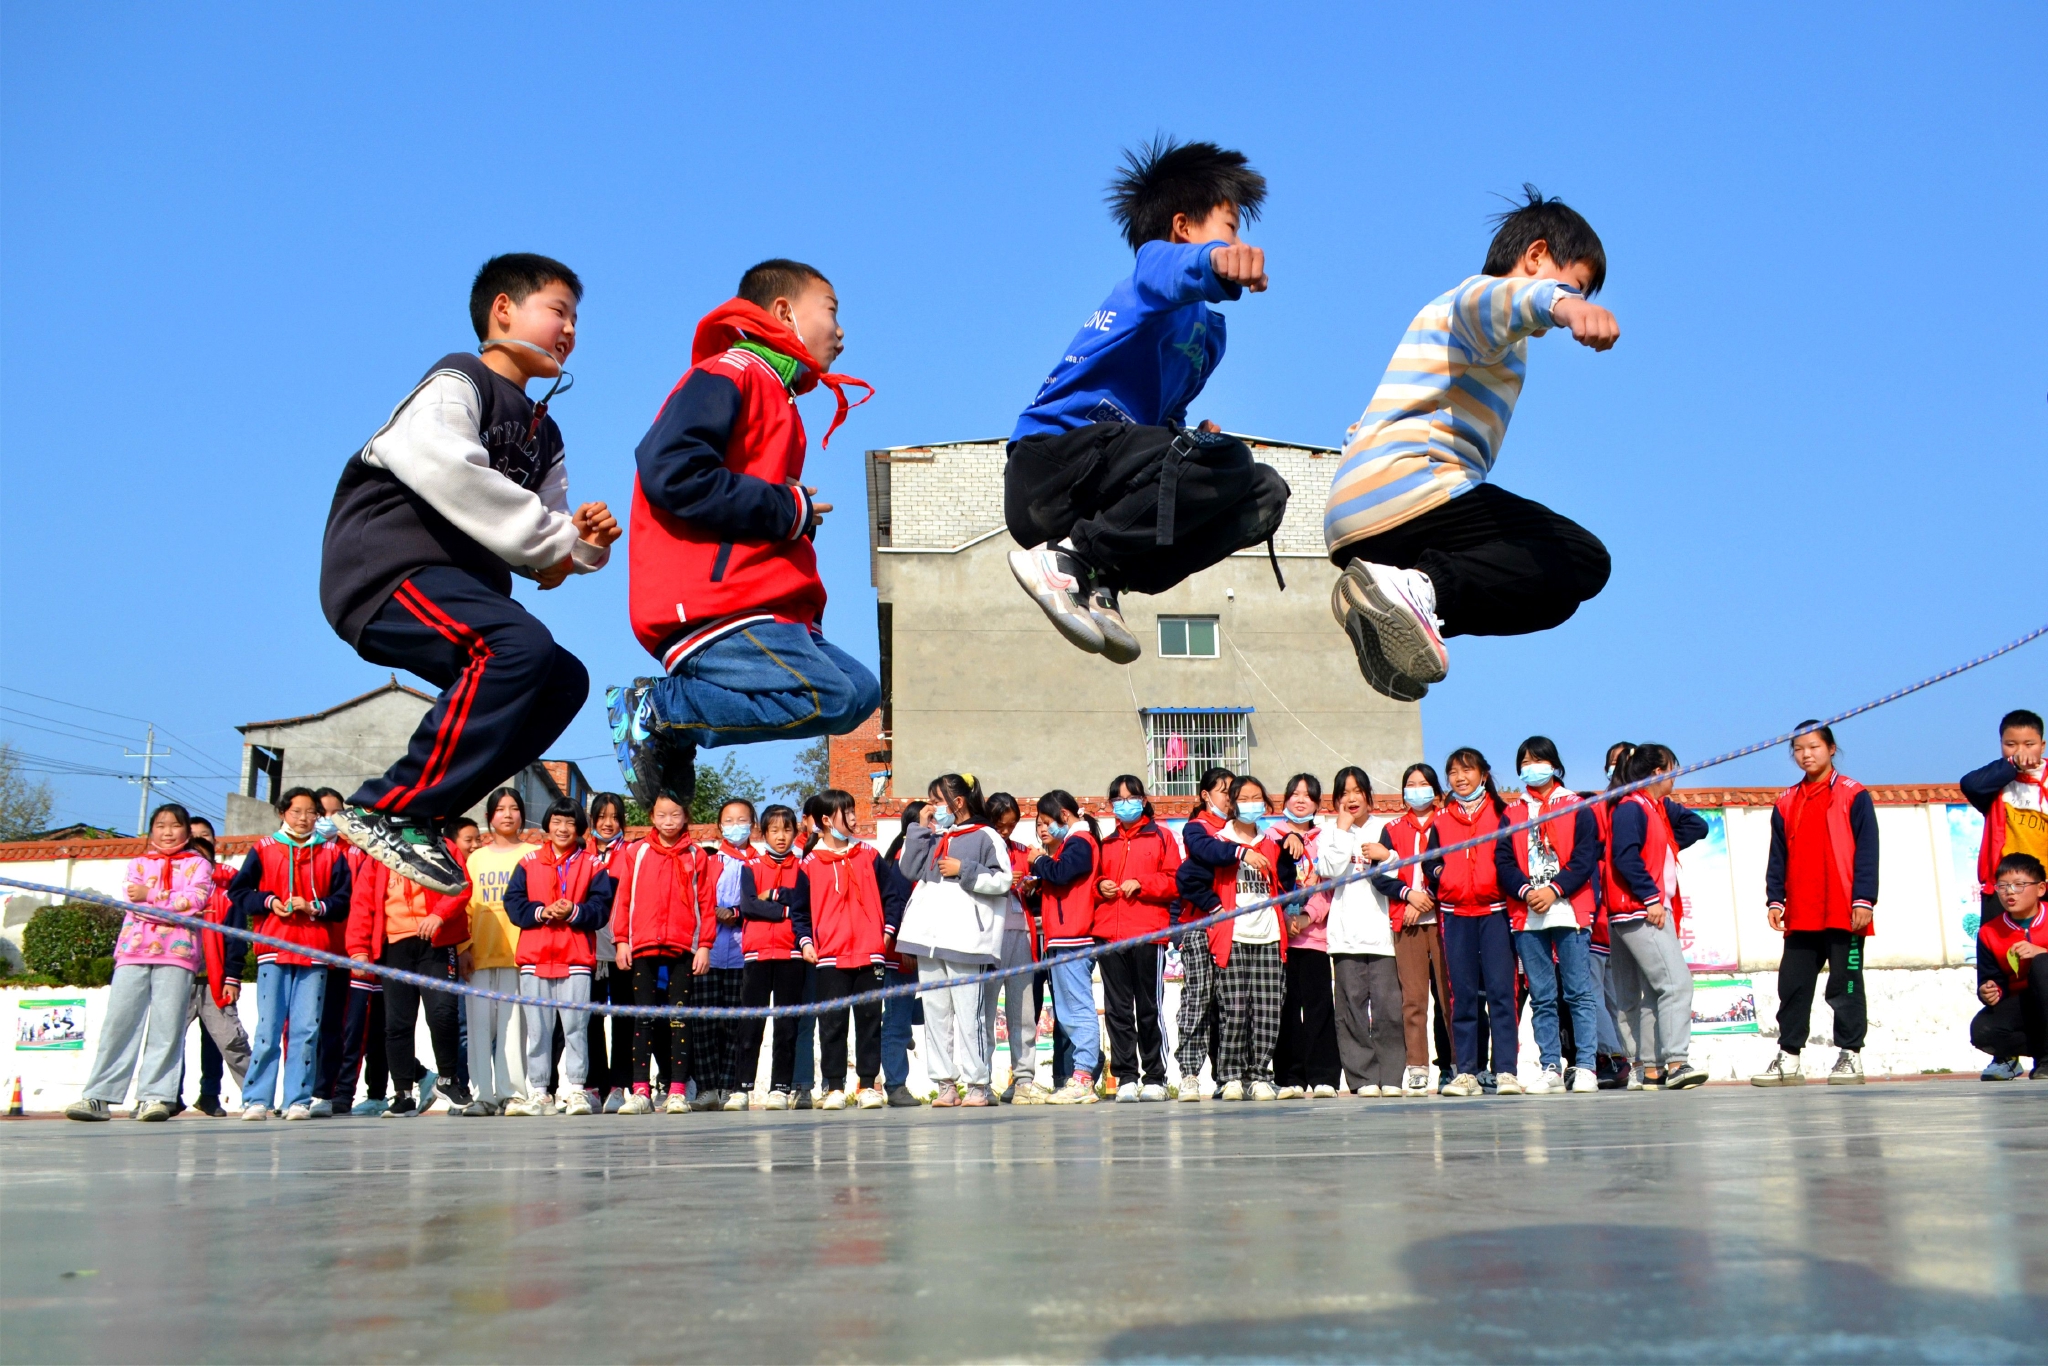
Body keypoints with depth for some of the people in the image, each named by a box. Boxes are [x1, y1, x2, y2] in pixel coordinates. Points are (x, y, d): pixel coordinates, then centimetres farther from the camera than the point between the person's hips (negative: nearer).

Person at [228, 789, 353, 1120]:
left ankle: (299, 1100, 3)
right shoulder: (264, 850, 10)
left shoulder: (331, 854, 10)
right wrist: (269, 902, -7)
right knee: (268, 1028, -2)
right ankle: (257, 1099, 4)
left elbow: (344, 901, 4)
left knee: (307, 1029, -1)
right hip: (274, 950, -1)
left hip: (316, 952, 1)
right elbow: (238, 890, 8)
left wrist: (314, 907, -11)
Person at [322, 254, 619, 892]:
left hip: (455, 587, 9)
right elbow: (444, 467, -25)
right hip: (386, 567, -9)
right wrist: (550, 538, -19)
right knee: (521, 644, -29)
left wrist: (583, 544, -3)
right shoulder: (459, 381, -3)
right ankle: (385, 810, -26)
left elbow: (528, 551, 20)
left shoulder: (543, 436, 23)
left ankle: (418, 814, -3)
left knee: (564, 681, 1)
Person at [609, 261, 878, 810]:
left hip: (762, 610, 10)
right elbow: (667, 469, -19)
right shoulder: (726, 374, -2)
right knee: (824, 698, -22)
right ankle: (652, 708, -10)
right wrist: (788, 510, -12)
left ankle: (673, 735, 0)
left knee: (858, 691, 4)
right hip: (711, 604, -10)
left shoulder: (773, 397, 28)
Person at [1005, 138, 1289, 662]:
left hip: (1100, 490, 9)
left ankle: (1102, 585, -8)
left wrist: (1188, 433, 7)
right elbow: (1162, 270, -31)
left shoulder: (1208, 330, 23)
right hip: (1050, 465, -9)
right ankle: (1065, 558, -18)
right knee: (1225, 462, -25)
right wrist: (1215, 263, -55)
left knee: (1265, 493, 3)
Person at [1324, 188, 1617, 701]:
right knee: (1583, 561, -9)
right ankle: (1420, 587, -27)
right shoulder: (1485, 295, 3)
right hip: (1410, 491, -10)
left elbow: (1363, 430, 38)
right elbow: (1495, 301, -26)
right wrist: (1563, 305, -47)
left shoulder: (1440, 311, 34)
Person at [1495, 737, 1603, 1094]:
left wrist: (1555, 890, -14)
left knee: (1579, 993, -4)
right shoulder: (1511, 813, 14)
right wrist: (1525, 891, -11)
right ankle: (1551, 1070, 6)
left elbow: (1585, 858, -2)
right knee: (1541, 997, 4)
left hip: (1570, 911, -3)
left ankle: (1586, 1068, -2)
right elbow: (1503, 862, 6)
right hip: (1526, 917, 3)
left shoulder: (1578, 807, 7)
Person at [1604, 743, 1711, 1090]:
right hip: (1639, 913, -11)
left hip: (1652, 911, 11)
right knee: (1676, 983, -17)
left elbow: (1698, 827, 23)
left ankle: (1646, 1067, 14)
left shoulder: (1656, 809, 19)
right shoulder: (1631, 809, -10)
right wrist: (1651, 898, -21)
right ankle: (1676, 1063, -20)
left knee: (1654, 991, 11)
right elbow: (1625, 857, -20)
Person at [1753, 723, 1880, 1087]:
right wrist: (1775, 899, 4)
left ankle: (1850, 1056, 10)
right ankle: (1788, 1058, 11)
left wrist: (1864, 900, -10)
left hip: (1845, 913, -4)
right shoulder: (1786, 803, 13)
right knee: (1793, 985, 6)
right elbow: (1778, 856, 13)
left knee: (1846, 985, 1)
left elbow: (1866, 851, -4)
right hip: (1800, 915, 4)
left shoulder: (1854, 796, 1)